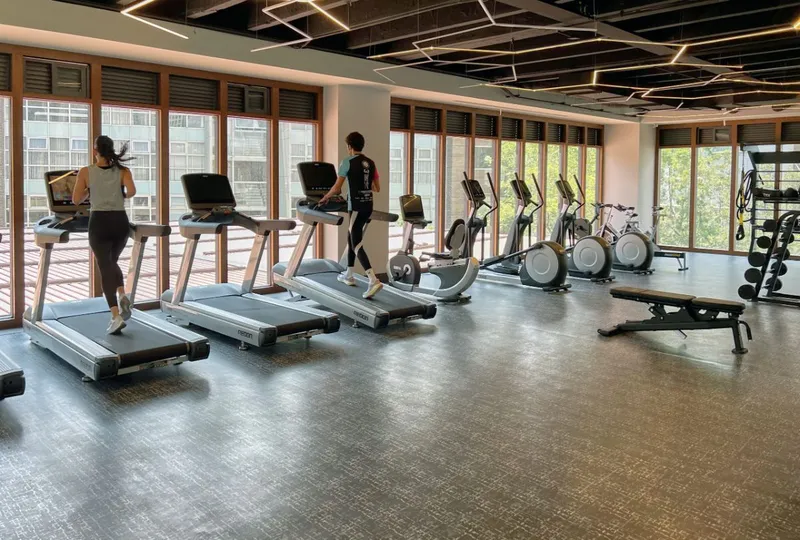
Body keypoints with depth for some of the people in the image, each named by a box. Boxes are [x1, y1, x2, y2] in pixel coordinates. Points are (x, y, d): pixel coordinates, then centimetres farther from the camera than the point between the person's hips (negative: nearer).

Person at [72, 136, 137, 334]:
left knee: (105, 267, -1)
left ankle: (116, 316, -14)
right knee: (112, 262, 25)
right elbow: (131, 191, -14)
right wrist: (122, 196, 7)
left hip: (99, 222, -2)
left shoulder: (86, 172, 1)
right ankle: (122, 295, -1)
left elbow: (76, 199, 0)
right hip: (120, 221, 2)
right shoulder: (122, 171, 3)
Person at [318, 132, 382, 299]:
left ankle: (374, 281, -23)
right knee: (351, 237, 22)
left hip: (356, 207, -7)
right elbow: (377, 188, 15)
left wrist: (325, 198, 12)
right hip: (368, 206, 7)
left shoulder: (348, 162, -8)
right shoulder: (370, 162, 10)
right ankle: (349, 276, 29)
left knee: (357, 245, -8)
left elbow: (337, 188, -6)